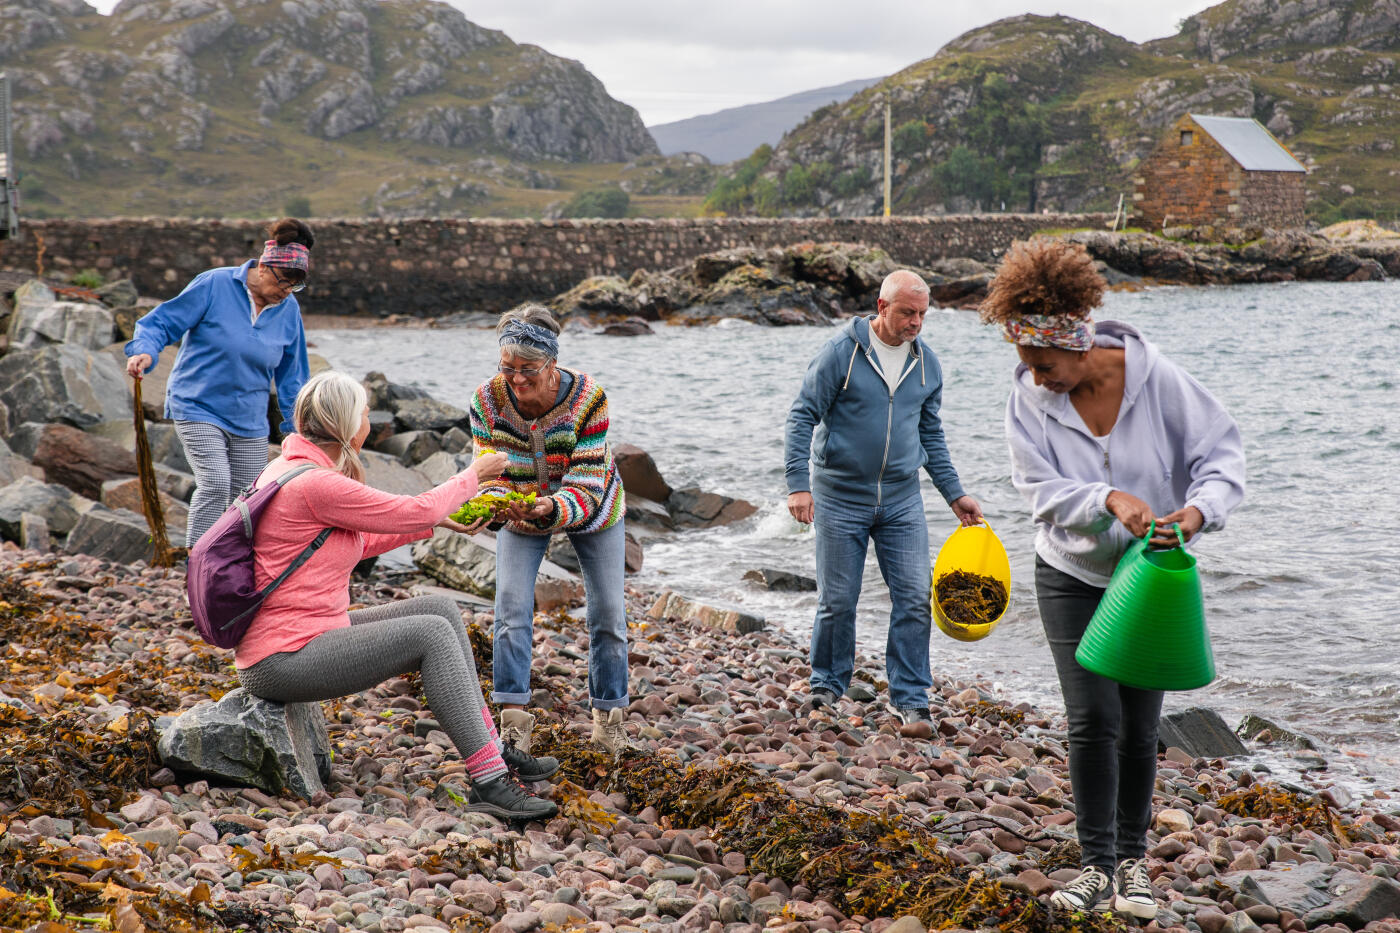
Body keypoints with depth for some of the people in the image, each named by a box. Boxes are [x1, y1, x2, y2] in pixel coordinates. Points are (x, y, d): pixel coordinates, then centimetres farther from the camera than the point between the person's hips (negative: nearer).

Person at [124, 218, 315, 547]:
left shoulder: (289, 310, 4)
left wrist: (296, 429, 11)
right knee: (215, 485, -22)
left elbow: (291, 376, 13)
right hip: (198, 409, -5)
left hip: (249, 420, 5)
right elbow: (162, 322, -9)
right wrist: (144, 351, -29)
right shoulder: (215, 285, -12)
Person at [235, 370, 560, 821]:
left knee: (440, 608, 8)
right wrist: (473, 475, 3)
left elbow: (356, 543, 23)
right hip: (284, 661, -10)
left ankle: (493, 751, 11)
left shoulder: (289, 468, 12)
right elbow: (416, 512, -13)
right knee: (433, 634, -12)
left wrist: (437, 520, 25)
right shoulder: (315, 484, -21)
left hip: (304, 637, 10)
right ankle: (490, 783, -13)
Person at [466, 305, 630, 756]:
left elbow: (588, 482, -33)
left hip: (590, 509, -1)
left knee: (608, 612, 3)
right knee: (512, 609, -11)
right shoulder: (487, 399, -24)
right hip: (521, 512, 1)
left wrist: (553, 510, -53)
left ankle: (609, 713, 20)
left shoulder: (587, 397, -32)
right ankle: (513, 716, -4)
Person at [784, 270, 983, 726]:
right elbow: (802, 417, -8)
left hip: (902, 500, 4)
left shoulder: (926, 362, 5)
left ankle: (910, 697, 10)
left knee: (914, 599, -2)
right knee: (836, 601, 3)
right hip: (840, 498, -3)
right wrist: (798, 484, -16)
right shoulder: (842, 352, -9)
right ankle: (827, 686, 23)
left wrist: (954, 494, 13)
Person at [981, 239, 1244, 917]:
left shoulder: (1155, 379, -17)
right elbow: (1041, 490, -15)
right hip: (1071, 577, 0)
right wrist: (1109, 499, -32)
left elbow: (1220, 452, -12)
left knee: (1139, 726, 5)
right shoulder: (1029, 397, -14)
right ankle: (1098, 867, 3)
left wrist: (1198, 510, -31)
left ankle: (1133, 862, 22)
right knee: (1093, 720, -9)